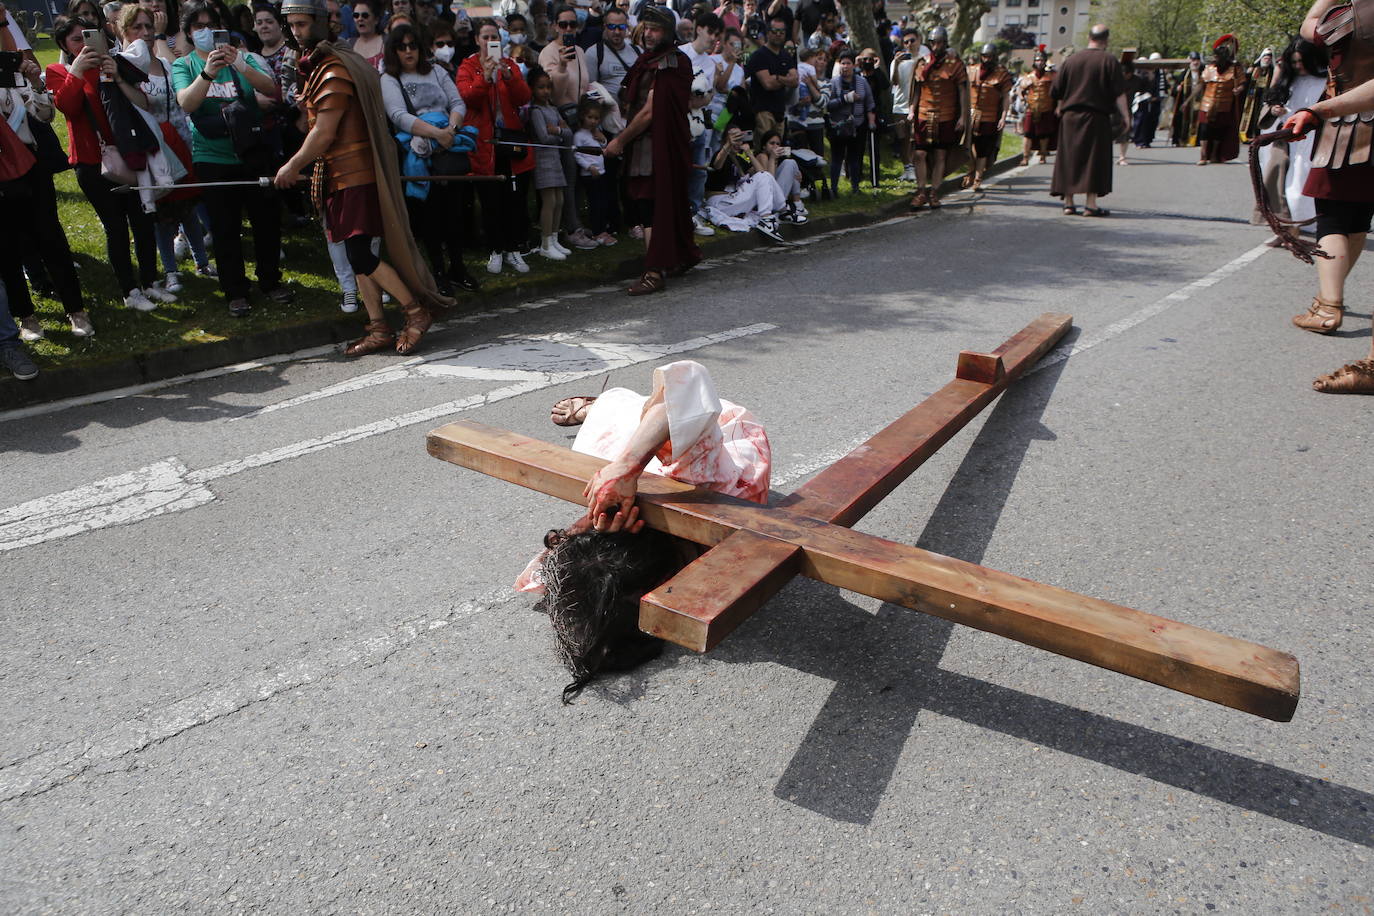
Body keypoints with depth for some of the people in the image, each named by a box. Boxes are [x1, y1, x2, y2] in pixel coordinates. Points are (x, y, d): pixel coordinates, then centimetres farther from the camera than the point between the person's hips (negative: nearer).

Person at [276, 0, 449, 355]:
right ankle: (378, 329, 12)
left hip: (356, 175, -9)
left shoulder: (334, 71, -13)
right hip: (338, 176, 9)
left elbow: (324, 133, -15)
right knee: (359, 257, 8)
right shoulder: (314, 67, 18)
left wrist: (293, 166, -5)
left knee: (362, 256, -11)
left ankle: (417, 311, 1)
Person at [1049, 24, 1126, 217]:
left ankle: (1068, 202, 8)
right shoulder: (1109, 61, -4)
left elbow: (1055, 92, 6)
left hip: (1069, 117, 3)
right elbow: (1119, 94, -8)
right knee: (1094, 160, 1)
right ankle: (1091, 204, -4)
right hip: (1096, 118, -3)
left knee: (1069, 159, 9)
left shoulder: (1071, 60, 5)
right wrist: (1125, 116, -3)